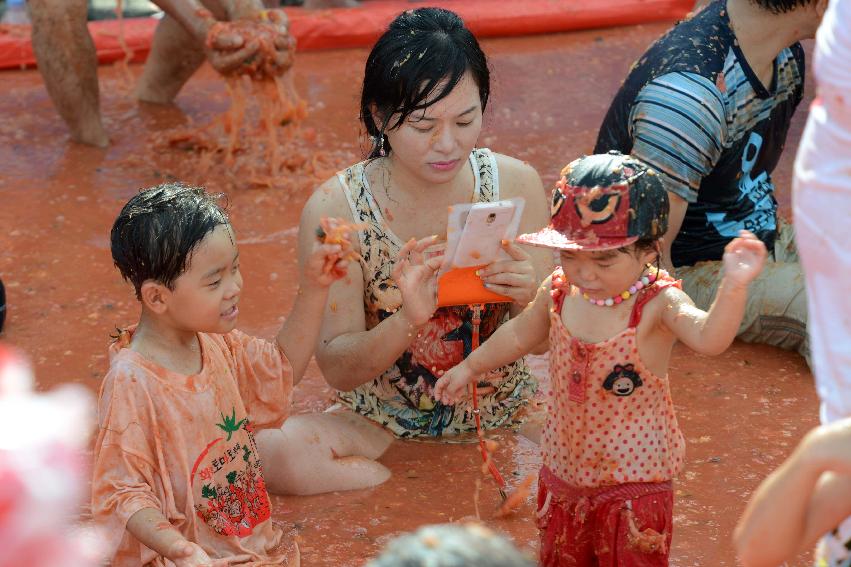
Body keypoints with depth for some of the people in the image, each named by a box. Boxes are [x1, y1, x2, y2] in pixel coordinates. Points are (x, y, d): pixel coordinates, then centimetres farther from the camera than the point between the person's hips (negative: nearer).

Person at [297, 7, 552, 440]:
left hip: (503, 417, 2)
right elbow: (337, 370, -14)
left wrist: (528, 299, -25)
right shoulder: (333, 209, -16)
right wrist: (407, 320, -34)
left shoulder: (516, 185, -9)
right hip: (385, 428, -2)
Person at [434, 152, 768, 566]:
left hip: (634, 482, -5)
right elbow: (520, 333, 14)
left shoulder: (657, 304, -22)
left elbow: (708, 337, -42)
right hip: (563, 470, 6)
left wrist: (733, 287, -58)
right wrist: (470, 367, 25)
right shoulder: (559, 292, -7)